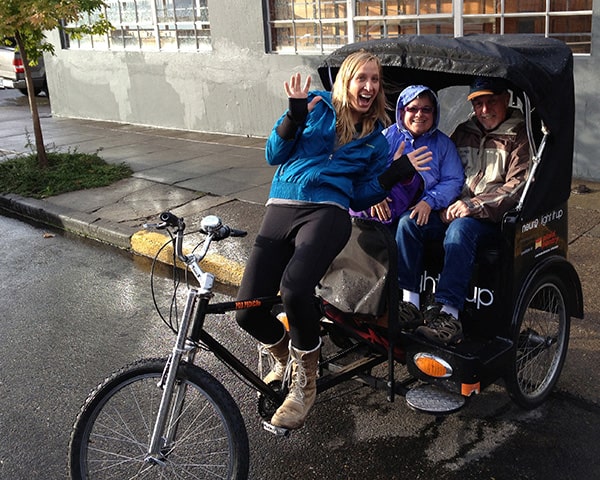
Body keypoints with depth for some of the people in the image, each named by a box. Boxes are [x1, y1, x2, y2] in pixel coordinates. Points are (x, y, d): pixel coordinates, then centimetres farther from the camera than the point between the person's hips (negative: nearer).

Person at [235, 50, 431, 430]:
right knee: (248, 310, -12)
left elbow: (361, 196, 13)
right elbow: (274, 155, 7)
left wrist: (398, 171, 1)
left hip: (328, 211, -1)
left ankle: (304, 384, -8)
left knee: (295, 288, -33)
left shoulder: (377, 136, 18)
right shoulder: (317, 105, 13)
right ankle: (285, 358, 23)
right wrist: (295, 116, -7)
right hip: (281, 208, 1)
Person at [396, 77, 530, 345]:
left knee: (459, 230, -37)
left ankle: (448, 313, -43)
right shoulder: (463, 132, 19)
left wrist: (474, 205, -20)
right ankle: (409, 302, -24)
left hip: (492, 215, -6)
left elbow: (517, 186, -10)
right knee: (408, 222, -20)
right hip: (453, 210, 6)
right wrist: (445, 205, 0)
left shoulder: (520, 136, 1)